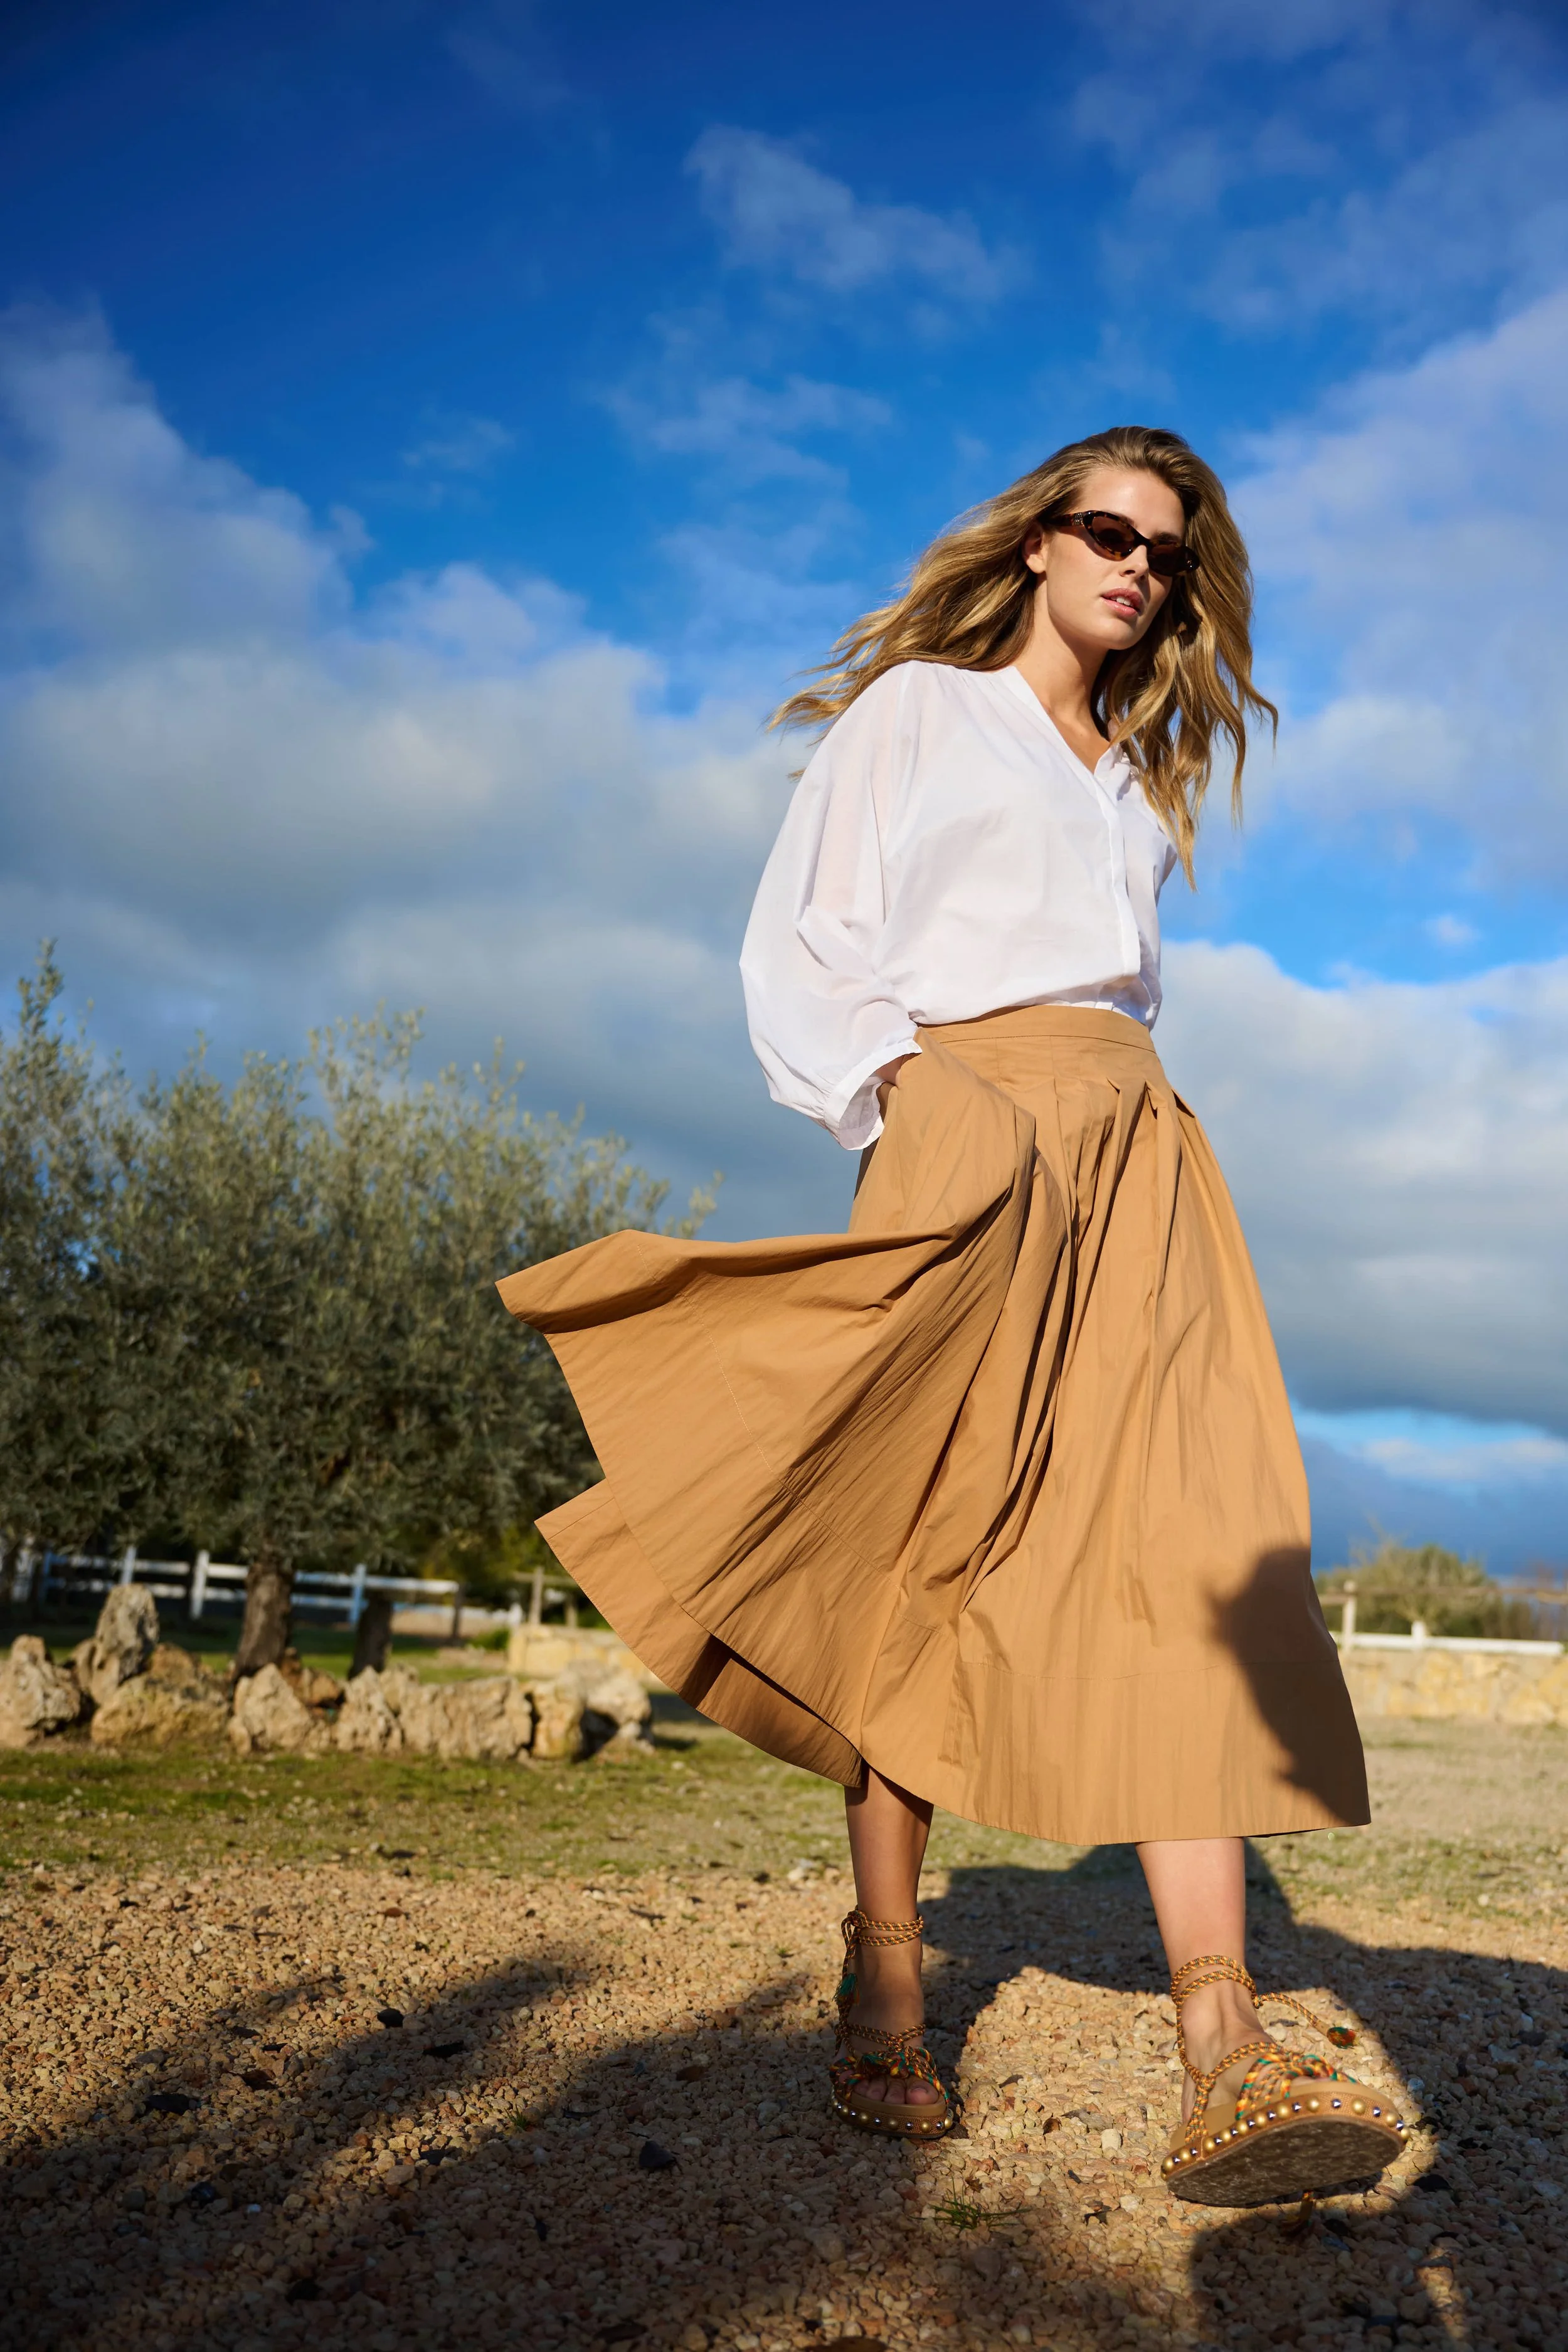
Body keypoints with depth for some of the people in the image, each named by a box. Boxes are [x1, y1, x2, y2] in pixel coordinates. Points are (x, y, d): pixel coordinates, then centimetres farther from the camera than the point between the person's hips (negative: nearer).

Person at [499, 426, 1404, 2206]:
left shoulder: (1140, 783, 29)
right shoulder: (916, 710, 13)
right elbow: (798, 949, 3)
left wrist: (1120, 1149, 12)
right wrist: (899, 1093, -13)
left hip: (1134, 1153, 5)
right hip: (969, 1125, -4)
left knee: (1190, 1547, -13)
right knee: (933, 1548, -8)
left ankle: (1223, 2050, -18)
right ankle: (882, 1990, 3)